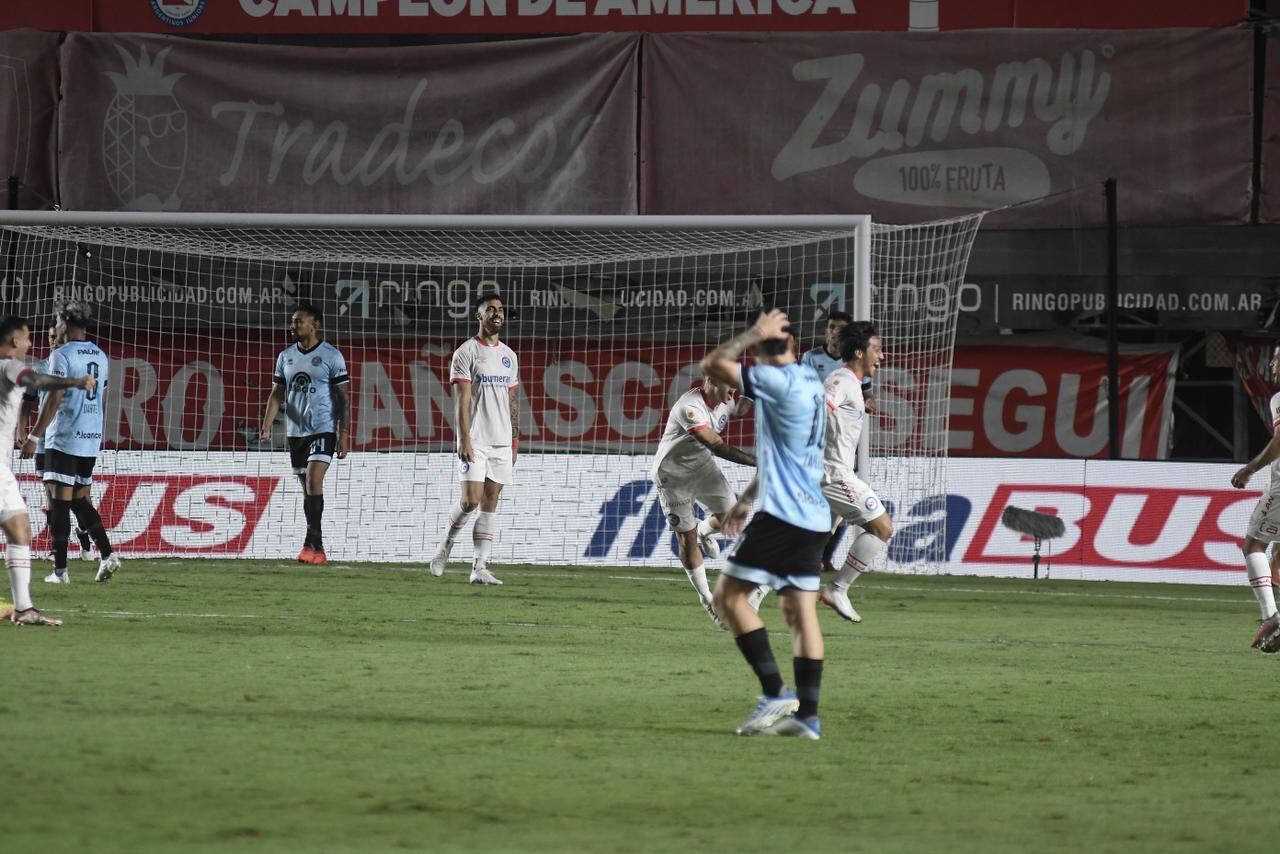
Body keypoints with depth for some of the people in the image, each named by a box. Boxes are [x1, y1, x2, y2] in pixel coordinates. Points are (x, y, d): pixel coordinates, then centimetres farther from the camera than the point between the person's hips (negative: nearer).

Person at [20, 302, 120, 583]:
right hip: (91, 440, 7)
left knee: (59, 502, -3)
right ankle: (107, 554, 0)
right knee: (81, 501, 15)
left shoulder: (62, 355, -10)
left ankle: (60, 569, -5)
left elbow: (54, 400, -16)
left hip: (63, 438, -7)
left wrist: (34, 436, -14)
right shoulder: (101, 357, 12)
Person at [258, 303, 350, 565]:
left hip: (323, 429, -6)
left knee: (313, 481, -20)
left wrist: (343, 434, -8)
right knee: (308, 490, 8)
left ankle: (311, 544, -21)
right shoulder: (286, 356, 11)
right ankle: (318, 550, 13)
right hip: (295, 432, 6)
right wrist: (266, 427, -1)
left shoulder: (331, 356, -3)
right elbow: (277, 395, 12)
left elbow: (342, 397, -2)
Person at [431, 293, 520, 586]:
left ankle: (479, 567, 1)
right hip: (474, 441, -5)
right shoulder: (466, 353, -4)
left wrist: (515, 442, 13)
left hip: (501, 441, 5)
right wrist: (465, 440, -17)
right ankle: (446, 543, 13)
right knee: (470, 500, -13)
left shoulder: (509, 356, 15)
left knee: (489, 506, 2)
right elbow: (461, 400, -10)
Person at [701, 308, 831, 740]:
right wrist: (747, 499, 32)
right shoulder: (811, 384, 15)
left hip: (781, 514, -9)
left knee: (728, 596, -2)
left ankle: (775, 693, -8)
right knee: (800, 611, 7)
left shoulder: (779, 381, -13)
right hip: (813, 516, 9)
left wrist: (754, 334, -2)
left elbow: (713, 364, -11)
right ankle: (807, 715, 2)